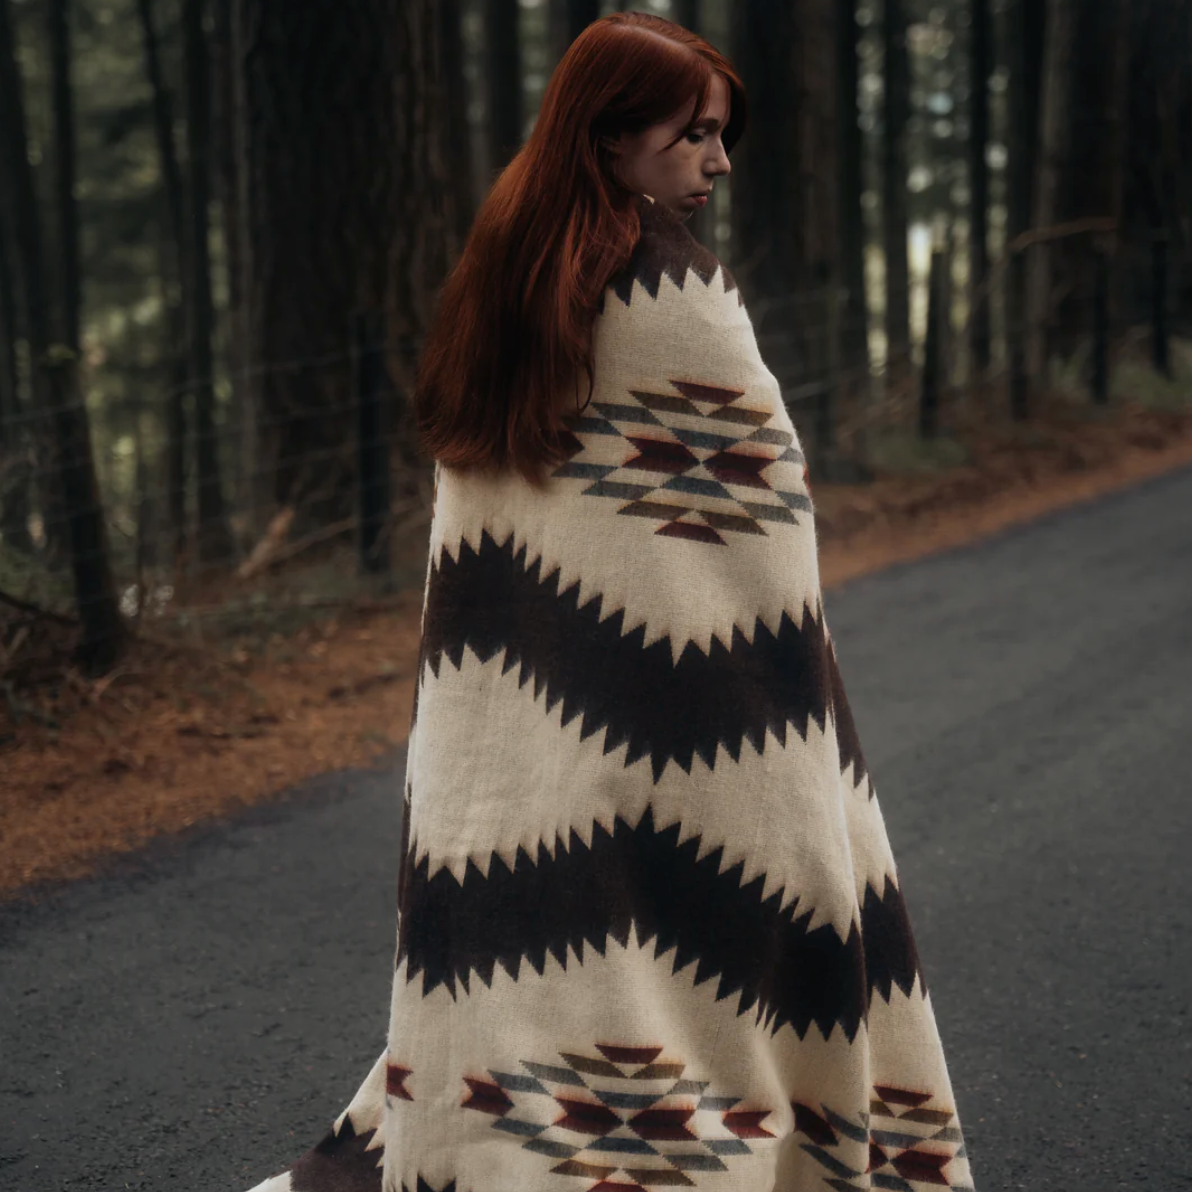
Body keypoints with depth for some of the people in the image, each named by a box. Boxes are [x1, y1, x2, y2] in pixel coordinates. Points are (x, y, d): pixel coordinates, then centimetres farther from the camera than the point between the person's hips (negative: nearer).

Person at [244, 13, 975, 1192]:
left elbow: (462, 468, 12)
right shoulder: (671, 292, -15)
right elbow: (758, 487, -10)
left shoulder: (498, 276, 7)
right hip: (668, 685, -7)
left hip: (518, 695, 7)